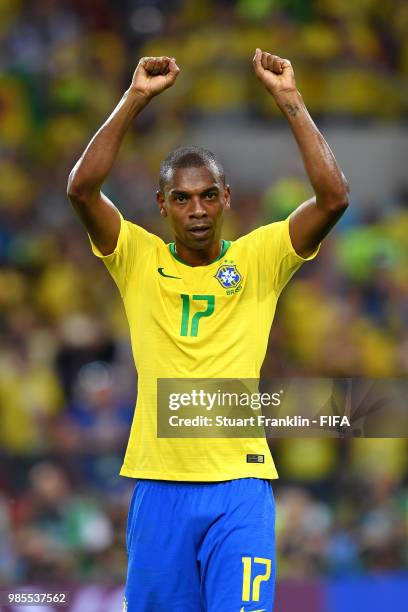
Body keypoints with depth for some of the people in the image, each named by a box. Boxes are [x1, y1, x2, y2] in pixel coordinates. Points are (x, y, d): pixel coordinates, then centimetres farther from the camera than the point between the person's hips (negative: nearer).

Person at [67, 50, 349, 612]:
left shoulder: (258, 259, 5)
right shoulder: (139, 259, 7)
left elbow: (334, 197, -7)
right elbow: (82, 188, -7)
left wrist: (290, 100, -8)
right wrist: (136, 98, -10)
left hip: (240, 483, -1)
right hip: (157, 481, 1)